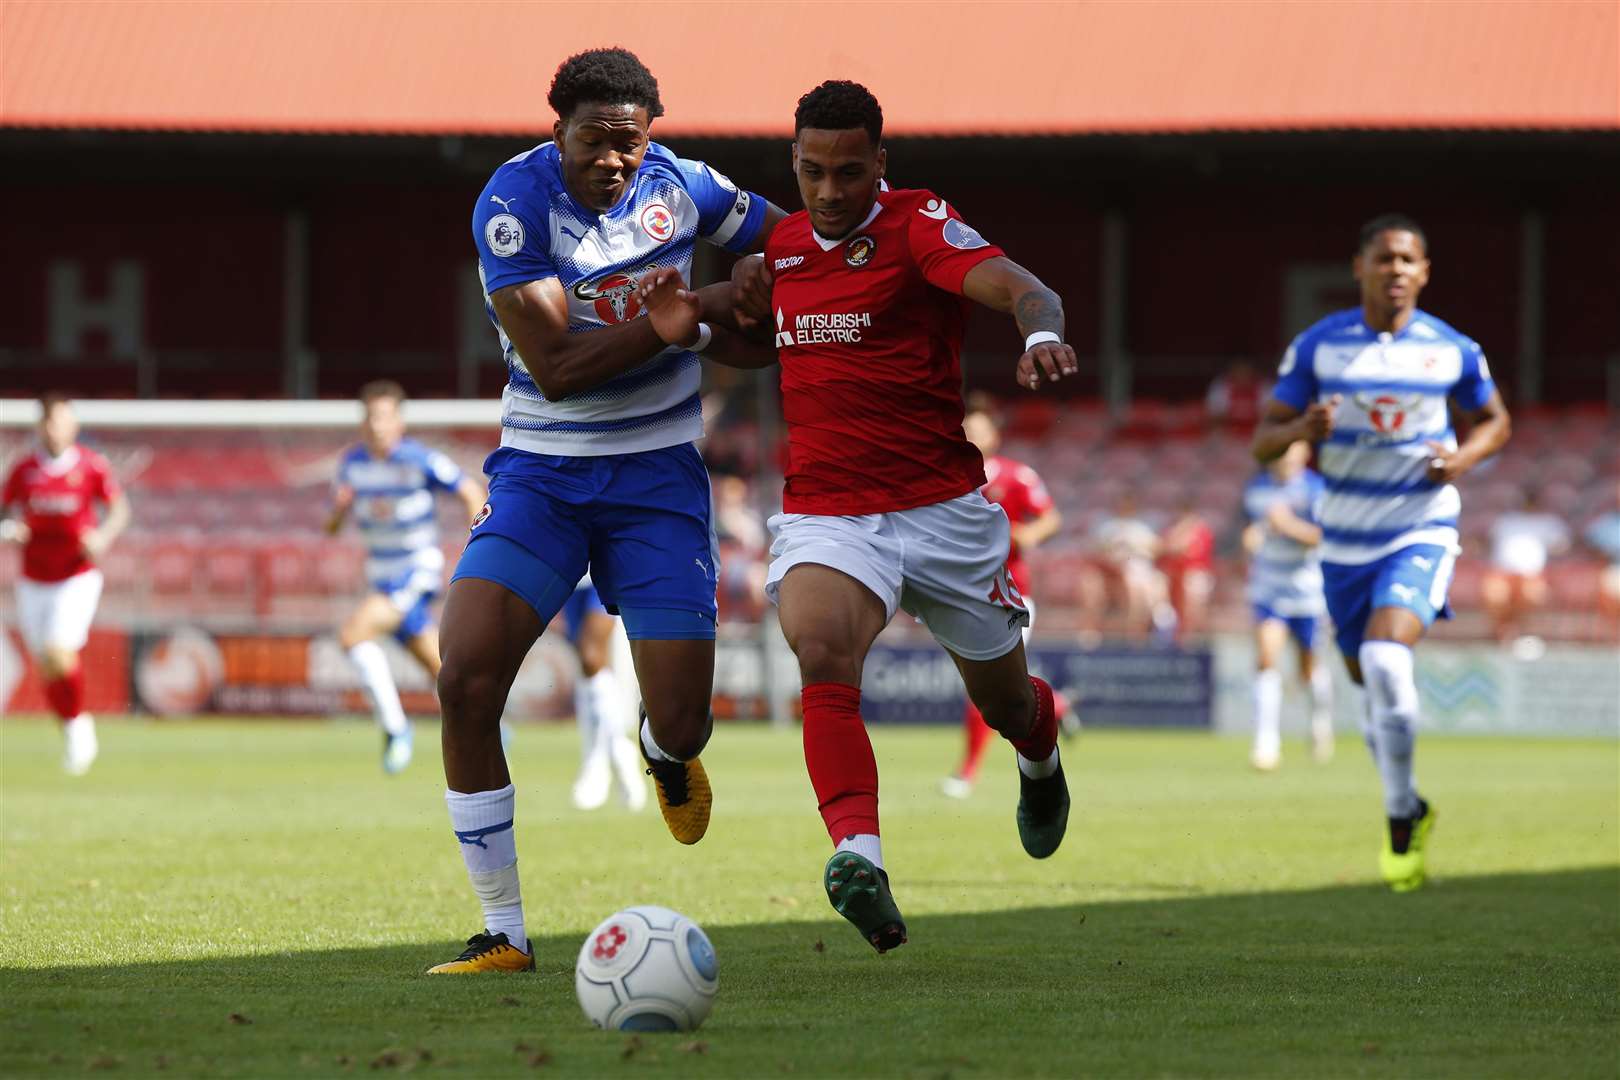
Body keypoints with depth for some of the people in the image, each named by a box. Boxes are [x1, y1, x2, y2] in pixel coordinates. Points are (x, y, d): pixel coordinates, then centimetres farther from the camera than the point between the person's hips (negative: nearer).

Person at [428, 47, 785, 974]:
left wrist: (743, 332, -2)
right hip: (542, 472, -1)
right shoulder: (515, 202, -15)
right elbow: (555, 368, -21)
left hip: (657, 477, 1)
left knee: (681, 724, -6)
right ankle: (504, 933, -6)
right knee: (467, 681, -18)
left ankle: (668, 755, 37)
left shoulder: (680, 186, -5)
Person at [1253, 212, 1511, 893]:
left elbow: (1495, 420, 14)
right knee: (1368, 681, 12)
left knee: (1385, 659, -25)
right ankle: (1412, 811, 37)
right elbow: (1263, 442, 0)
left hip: (1421, 533, -3)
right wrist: (1301, 428, -23)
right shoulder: (1317, 346, -3)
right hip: (1345, 541, 3)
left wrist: (1465, 456, -9)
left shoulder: (1453, 351, -4)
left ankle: (1400, 822, -11)